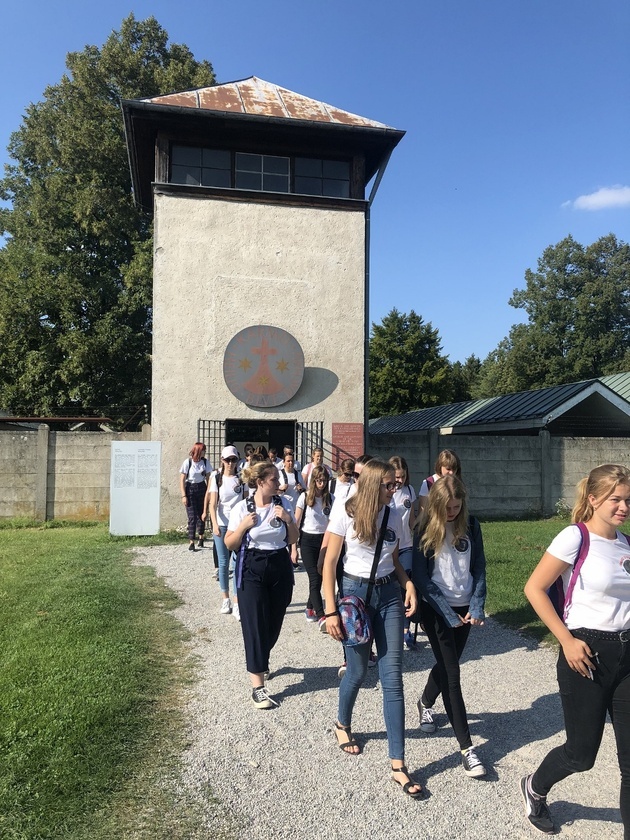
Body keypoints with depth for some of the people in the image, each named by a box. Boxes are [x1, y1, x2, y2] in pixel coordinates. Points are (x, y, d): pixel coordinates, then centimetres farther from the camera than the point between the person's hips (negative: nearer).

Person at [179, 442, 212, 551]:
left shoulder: (205, 462, 1)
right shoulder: (188, 462, -10)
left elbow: (208, 478, 8)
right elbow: (182, 480, -6)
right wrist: (183, 496, -10)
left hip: (201, 488, 3)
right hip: (190, 489, -3)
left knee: (201, 515, 7)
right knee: (192, 517, -6)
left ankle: (201, 538, 24)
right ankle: (191, 542, -2)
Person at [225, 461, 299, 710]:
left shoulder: (283, 504, 0)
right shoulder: (242, 508, -7)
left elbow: (293, 539, 8)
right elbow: (230, 545, -3)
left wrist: (288, 520, -10)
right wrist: (243, 526, -19)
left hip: (280, 568, 3)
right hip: (252, 570, -3)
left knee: (274, 624, 13)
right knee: (255, 625, -5)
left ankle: (259, 661, 43)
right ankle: (258, 687, 2)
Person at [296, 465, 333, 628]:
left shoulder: (330, 498, 2)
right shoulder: (305, 497, -5)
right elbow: (297, 522, -2)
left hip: (324, 540, 3)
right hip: (308, 540, -3)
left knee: (319, 577, 7)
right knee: (314, 579, -9)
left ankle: (310, 609, 28)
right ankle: (321, 617, -12)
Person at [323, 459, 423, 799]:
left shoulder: (394, 516, 3)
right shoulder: (345, 514, -10)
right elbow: (329, 563, -8)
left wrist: (408, 583, -7)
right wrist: (330, 611, -11)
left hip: (389, 595, 3)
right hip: (356, 592, -3)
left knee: (392, 677, 0)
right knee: (358, 672, 9)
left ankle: (398, 765, 7)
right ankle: (342, 723, 43)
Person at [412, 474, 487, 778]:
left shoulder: (470, 525, -1)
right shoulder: (425, 530, -11)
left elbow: (479, 567, 3)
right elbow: (420, 576, -11)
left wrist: (477, 606, -7)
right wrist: (447, 612, -14)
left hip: (464, 608, 4)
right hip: (436, 609, -4)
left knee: (446, 664, 18)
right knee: (452, 674, -6)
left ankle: (426, 702, 47)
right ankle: (466, 748, 1)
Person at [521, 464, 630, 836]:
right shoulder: (575, 537, -15)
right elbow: (535, 589, -15)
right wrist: (567, 641, -16)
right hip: (587, 653, -5)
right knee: (582, 753, 10)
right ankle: (535, 788, 40)